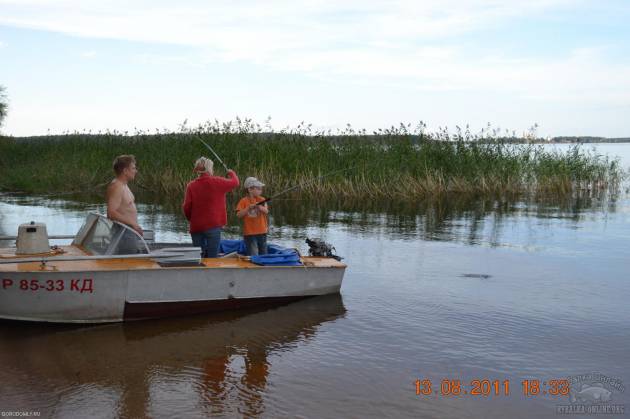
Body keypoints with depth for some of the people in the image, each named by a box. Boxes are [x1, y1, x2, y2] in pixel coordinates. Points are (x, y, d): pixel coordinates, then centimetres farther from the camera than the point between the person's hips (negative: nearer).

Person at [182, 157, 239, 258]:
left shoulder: (191, 186, -2)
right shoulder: (217, 182, -6)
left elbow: (186, 207, -4)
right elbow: (235, 182, 7)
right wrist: (231, 173, 29)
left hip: (196, 227, 3)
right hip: (213, 226, -2)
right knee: (212, 258, 1)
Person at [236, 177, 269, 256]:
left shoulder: (261, 199, 5)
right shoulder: (243, 201, -5)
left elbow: (266, 211, -8)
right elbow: (239, 215, -12)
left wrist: (260, 207, -27)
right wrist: (248, 208, -21)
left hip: (262, 232, 4)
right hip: (250, 233, -4)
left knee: (263, 255, 13)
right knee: (253, 256, -7)